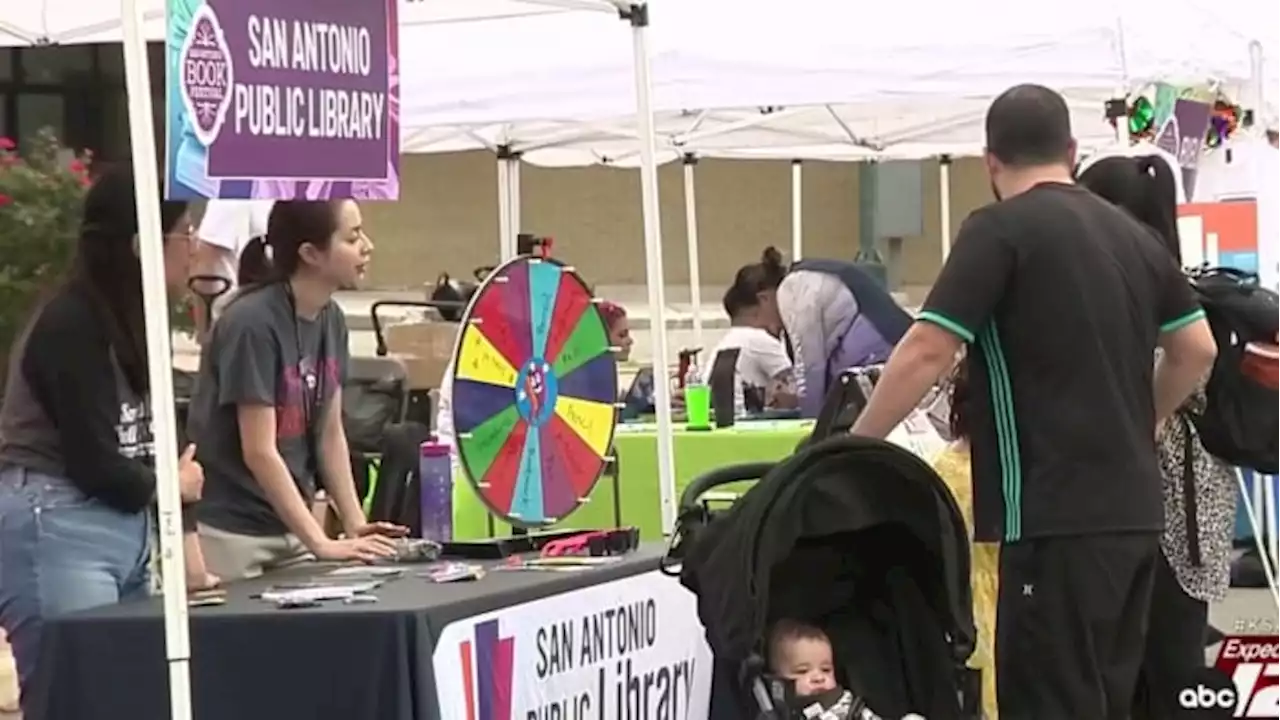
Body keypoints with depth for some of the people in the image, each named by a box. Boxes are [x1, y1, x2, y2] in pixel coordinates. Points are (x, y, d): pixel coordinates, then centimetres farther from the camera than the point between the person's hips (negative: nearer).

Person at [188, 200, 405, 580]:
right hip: (230, 528, -7)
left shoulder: (331, 319, 3)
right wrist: (321, 543, -19)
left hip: (290, 525, 7)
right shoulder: (253, 323, -19)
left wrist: (356, 524, 1)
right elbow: (259, 453, -19)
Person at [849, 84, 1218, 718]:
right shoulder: (1134, 234, 13)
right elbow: (1196, 351, 18)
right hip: (1133, 508, 7)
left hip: (1057, 514, -7)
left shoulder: (999, 230, -8)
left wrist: (853, 448, -3)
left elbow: (926, 354, -13)